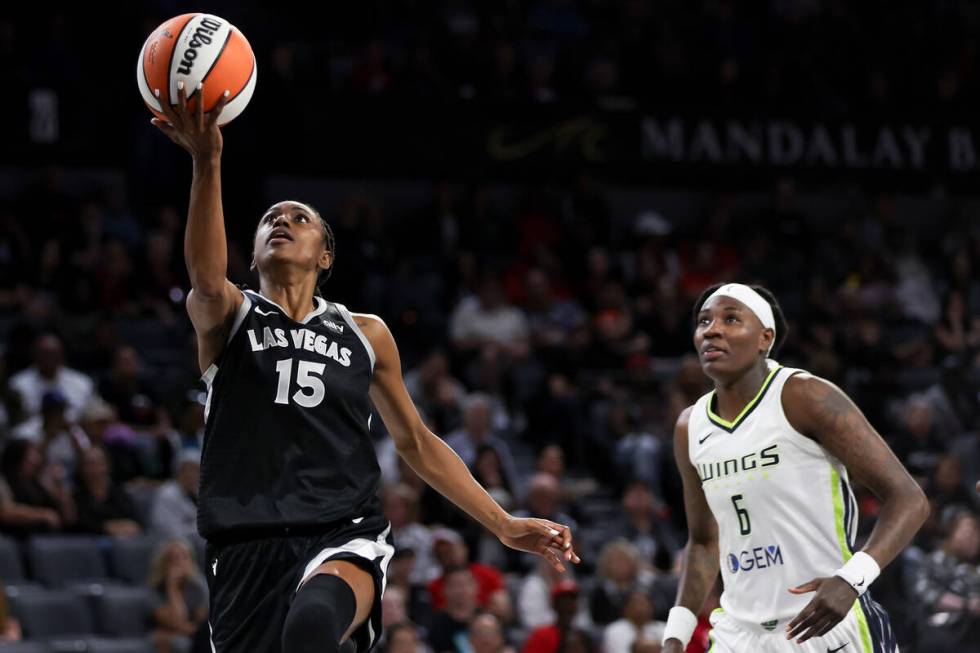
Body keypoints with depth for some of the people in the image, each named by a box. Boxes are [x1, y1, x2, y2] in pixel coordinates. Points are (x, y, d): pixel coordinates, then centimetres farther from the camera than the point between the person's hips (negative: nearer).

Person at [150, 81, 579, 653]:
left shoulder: (365, 334, 15)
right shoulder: (228, 316, 8)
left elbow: (416, 442, 24)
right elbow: (207, 280, -18)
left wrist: (505, 526, 18)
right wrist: (207, 163, -32)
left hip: (345, 537, 0)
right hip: (249, 545, 0)